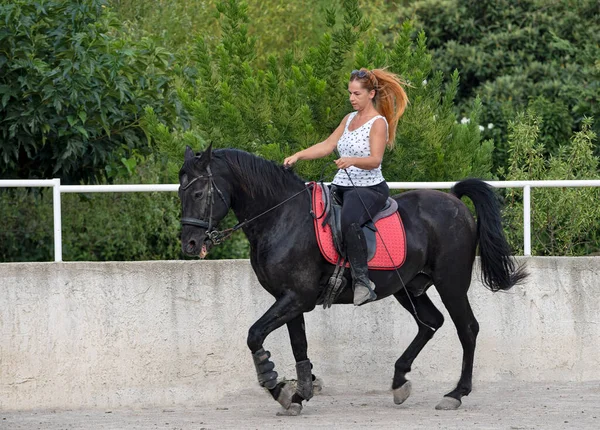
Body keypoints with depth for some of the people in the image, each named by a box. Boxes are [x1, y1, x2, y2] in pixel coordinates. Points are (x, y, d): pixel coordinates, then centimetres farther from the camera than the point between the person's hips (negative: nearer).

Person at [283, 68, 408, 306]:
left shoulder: (378, 122, -7)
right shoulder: (349, 119, 16)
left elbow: (375, 160, -18)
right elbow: (327, 145, 13)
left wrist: (351, 160, -37)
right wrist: (298, 156, 1)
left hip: (369, 189, -8)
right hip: (341, 187, 8)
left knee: (349, 220, -38)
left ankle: (362, 280, -37)